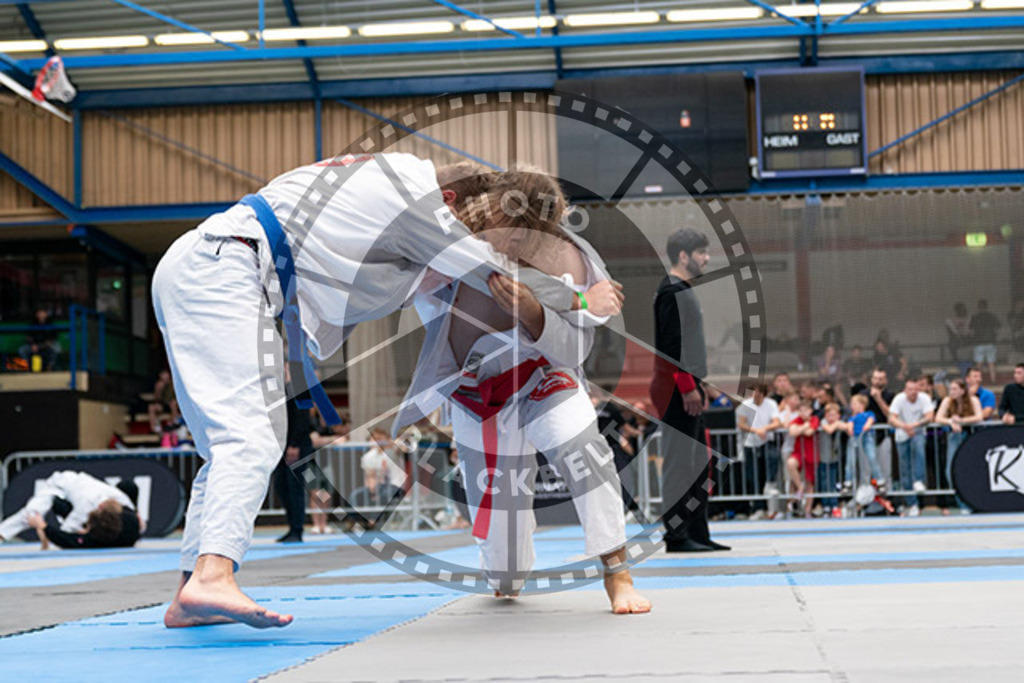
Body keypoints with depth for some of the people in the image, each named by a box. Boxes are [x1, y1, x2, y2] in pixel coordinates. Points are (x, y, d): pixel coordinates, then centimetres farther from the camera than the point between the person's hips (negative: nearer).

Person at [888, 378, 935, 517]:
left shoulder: (924, 399, -14)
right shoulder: (899, 399, -15)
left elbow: (929, 417, -25)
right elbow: (892, 418, -24)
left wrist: (915, 425, -42)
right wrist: (904, 426, -44)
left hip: (918, 433, 0)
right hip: (902, 436, 0)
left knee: (918, 447, -36)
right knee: (905, 469, 0)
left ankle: (918, 481, -35)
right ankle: (912, 504, 10)